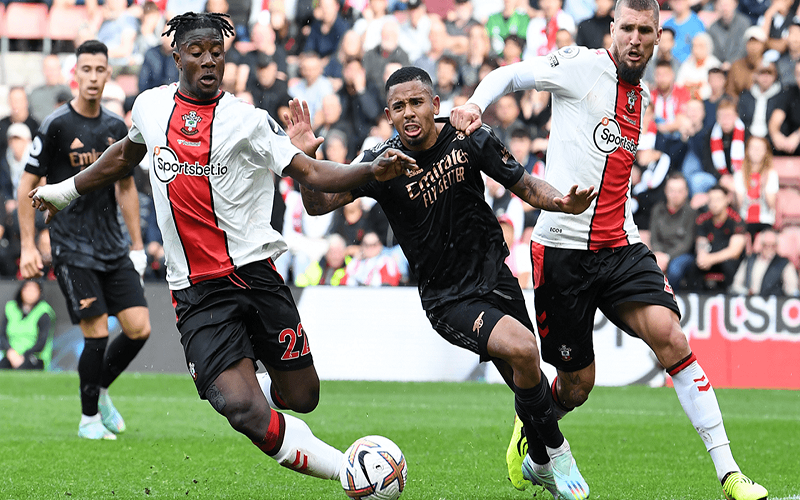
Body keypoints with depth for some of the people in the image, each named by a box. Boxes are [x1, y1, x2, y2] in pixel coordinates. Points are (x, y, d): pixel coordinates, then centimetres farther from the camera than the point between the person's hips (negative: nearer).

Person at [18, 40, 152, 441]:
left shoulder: (117, 128, 8)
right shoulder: (56, 125, -8)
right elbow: (27, 185, -4)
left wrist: (137, 245, 16)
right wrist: (27, 246, -9)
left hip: (114, 248, 5)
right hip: (72, 248, -5)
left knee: (139, 328, -3)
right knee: (97, 334, -9)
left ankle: (101, 390, 22)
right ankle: (89, 418, 8)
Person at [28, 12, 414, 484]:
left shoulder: (248, 120, -1)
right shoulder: (149, 106, 9)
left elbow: (311, 172, -7)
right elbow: (126, 154, 30)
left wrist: (372, 171, -24)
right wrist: (65, 190, 42)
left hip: (256, 273, 0)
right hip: (197, 293, 1)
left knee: (302, 399, 2)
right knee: (241, 408, -19)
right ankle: (345, 469, -6)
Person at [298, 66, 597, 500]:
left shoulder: (470, 141, -7)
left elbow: (526, 186, 2)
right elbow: (318, 204, -14)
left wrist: (560, 201, -18)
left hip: (494, 274, 3)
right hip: (447, 298, -3)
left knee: (526, 382, 10)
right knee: (522, 350, -25)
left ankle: (539, 464, 41)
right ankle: (557, 455, -4)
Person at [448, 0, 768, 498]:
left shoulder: (643, 97, 15)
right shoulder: (583, 66, -5)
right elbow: (508, 75, 0)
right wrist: (475, 106, -19)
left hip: (621, 245, 5)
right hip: (563, 247, -4)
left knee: (669, 335, -19)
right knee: (576, 386, 2)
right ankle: (529, 429, 39)